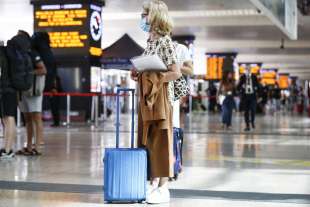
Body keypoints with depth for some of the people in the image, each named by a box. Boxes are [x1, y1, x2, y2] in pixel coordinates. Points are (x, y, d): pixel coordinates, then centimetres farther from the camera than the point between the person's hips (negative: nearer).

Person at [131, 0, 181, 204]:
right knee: (148, 141, 10)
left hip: (160, 97, -8)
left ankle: (163, 188, 2)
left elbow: (175, 73, -15)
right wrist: (139, 73, 2)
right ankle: (153, 184, 18)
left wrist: (152, 78, -16)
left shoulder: (165, 41, -10)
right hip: (147, 97, 8)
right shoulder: (150, 42, 14)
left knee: (160, 141, -4)